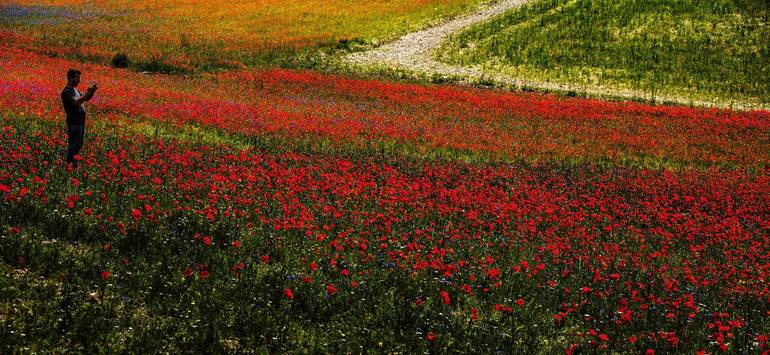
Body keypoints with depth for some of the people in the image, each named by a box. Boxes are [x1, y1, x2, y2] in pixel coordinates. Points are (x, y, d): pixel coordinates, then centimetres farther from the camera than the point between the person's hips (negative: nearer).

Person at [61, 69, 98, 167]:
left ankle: (75, 164, 23)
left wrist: (93, 91, -2)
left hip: (80, 122, 10)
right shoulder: (66, 92, -15)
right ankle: (70, 165, -1)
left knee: (79, 145, 15)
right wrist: (87, 93, -31)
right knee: (73, 146, -6)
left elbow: (86, 99, 16)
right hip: (74, 123, -10)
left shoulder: (75, 90, 14)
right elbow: (76, 102, -29)